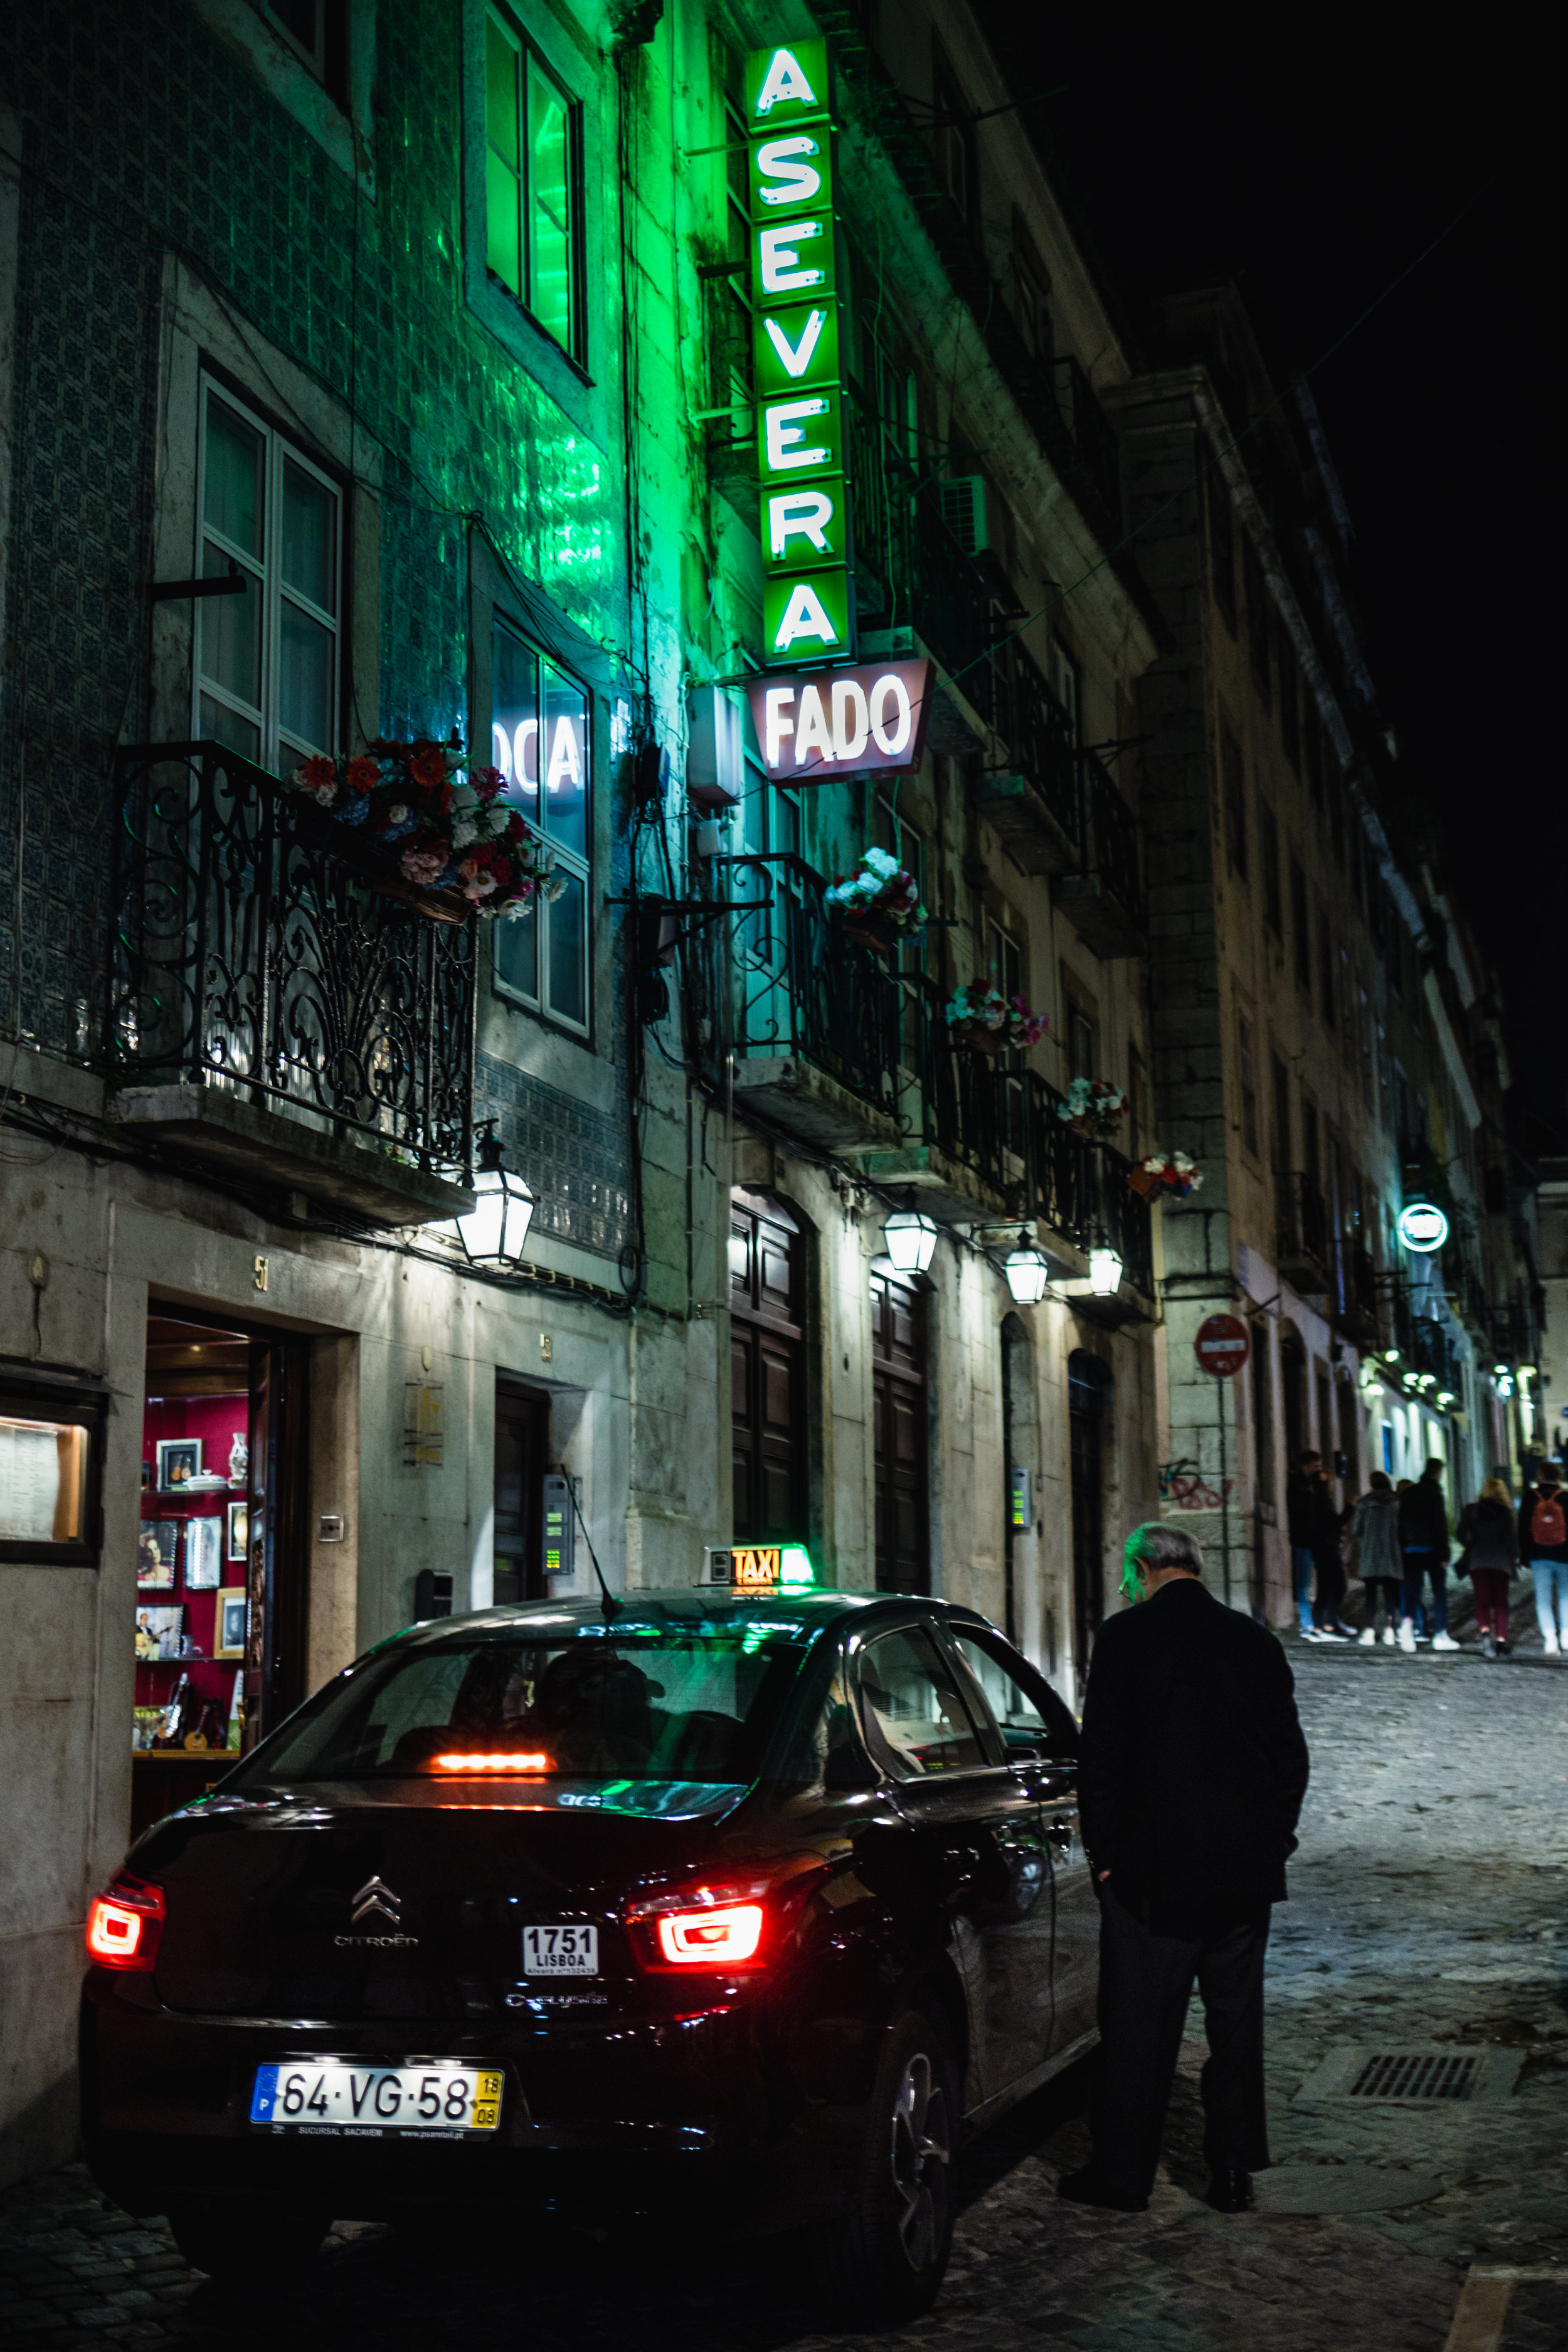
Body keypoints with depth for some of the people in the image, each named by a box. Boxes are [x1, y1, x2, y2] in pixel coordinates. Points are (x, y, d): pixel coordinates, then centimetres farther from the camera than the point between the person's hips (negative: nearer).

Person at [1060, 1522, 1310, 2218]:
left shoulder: (1126, 1637, -8)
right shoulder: (1255, 1640, 5)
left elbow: (1101, 1755, -9)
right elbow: (1291, 1754, 9)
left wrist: (1103, 1850, -1)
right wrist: (1273, 1841, 16)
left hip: (1154, 1868, -4)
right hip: (1247, 1871, 4)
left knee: (1139, 2022, 4)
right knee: (1237, 2018, 13)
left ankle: (1123, 2172, 11)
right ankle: (1234, 2171, 19)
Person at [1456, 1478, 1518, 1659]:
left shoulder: (1471, 1510, 2)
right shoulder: (1506, 1512, -1)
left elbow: (1462, 1534, 1)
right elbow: (1512, 1536, -4)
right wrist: (1514, 1558, 7)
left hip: (1477, 1560, 0)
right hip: (1501, 1560, 0)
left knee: (1482, 1600, 0)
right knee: (1501, 1600, 10)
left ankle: (1485, 1630, -24)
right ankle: (1501, 1638, 6)